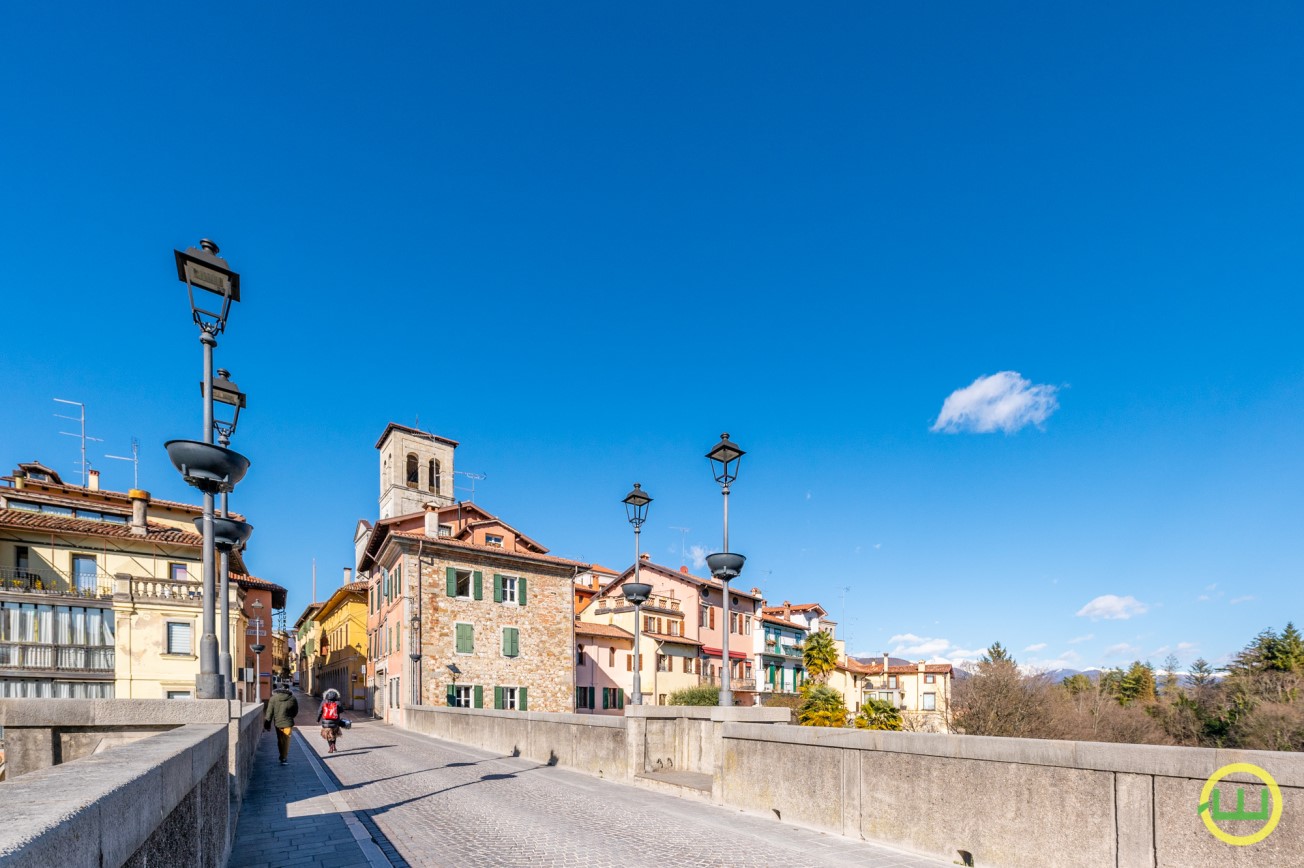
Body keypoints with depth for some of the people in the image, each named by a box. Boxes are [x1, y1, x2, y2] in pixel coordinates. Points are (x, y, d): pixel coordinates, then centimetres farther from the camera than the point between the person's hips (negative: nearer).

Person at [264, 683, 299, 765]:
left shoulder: (273, 698, -3)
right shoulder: (292, 699, -4)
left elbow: (269, 712, -4)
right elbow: (295, 712, 6)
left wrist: (267, 724, 3)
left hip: (277, 723, 2)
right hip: (288, 723, -2)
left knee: (280, 740, 16)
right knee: (286, 740, 5)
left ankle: (283, 757, 27)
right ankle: (284, 758, -1)